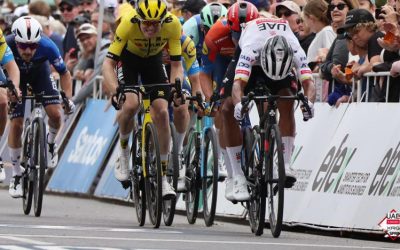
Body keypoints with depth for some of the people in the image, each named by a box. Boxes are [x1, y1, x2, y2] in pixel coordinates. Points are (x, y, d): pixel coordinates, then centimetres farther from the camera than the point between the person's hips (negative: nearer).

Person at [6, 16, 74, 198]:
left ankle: (50, 143, 15)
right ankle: (16, 175, 6)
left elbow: (64, 73, -19)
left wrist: (68, 98, -31)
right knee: (16, 124, -10)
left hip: (40, 73, 1)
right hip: (16, 75, -1)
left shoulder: (47, 46, -34)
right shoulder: (7, 45, -38)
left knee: (55, 114, -19)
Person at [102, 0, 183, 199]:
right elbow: (108, 63, -34)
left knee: (161, 111, -13)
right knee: (130, 104, -27)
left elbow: (176, 65, -24)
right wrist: (115, 91, -49)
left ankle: (163, 177, -3)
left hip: (153, 59, 2)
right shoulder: (128, 23, -37)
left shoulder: (173, 24, -32)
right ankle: (123, 149, 3)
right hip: (128, 57, -2)